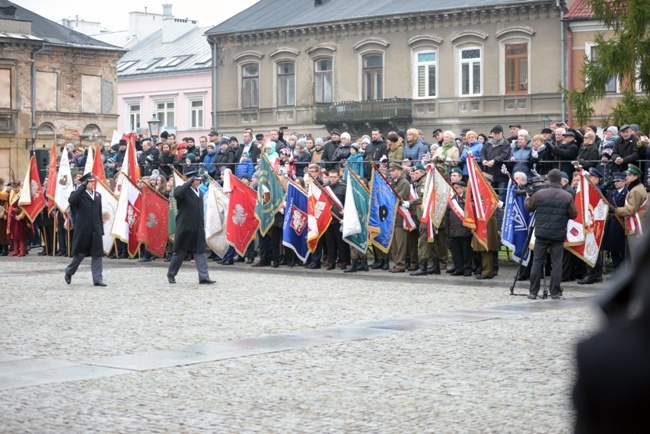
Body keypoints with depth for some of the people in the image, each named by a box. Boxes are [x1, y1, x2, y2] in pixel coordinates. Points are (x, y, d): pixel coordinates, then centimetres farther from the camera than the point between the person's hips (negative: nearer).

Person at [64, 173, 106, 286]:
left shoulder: (98, 195, 13)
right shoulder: (79, 194, -5)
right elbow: (71, 200, -29)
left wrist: (101, 229, 11)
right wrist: (83, 186, -27)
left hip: (96, 230, 5)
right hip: (83, 230, -5)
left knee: (97, 254, 0)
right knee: (80, 253, 6)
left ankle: (97, 279, 3)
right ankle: (69, 271, 29)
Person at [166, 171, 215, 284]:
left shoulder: (200, 193, 15)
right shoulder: (184, 190, -6)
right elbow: (177, 194, -31)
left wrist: (203, 226, 18)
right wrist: (190, 182, -25)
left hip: (198, 229, 6)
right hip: (185, 228, -6)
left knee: (200, 252, 0)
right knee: (179, 252, 5)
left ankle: (204, 277, -2)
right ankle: (171, 274, 22)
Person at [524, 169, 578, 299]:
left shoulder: (539, 194, -5)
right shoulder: (568, 197, -6)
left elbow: (528, 207, 9)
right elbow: (574, 215, 0)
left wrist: (527, 198, 30)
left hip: (542, 234, 0)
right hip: (558, 235, 0)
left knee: (537, 262, 7)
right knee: (556, 263, 6)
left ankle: (533, 292, 9)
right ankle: (555, 293, 5)